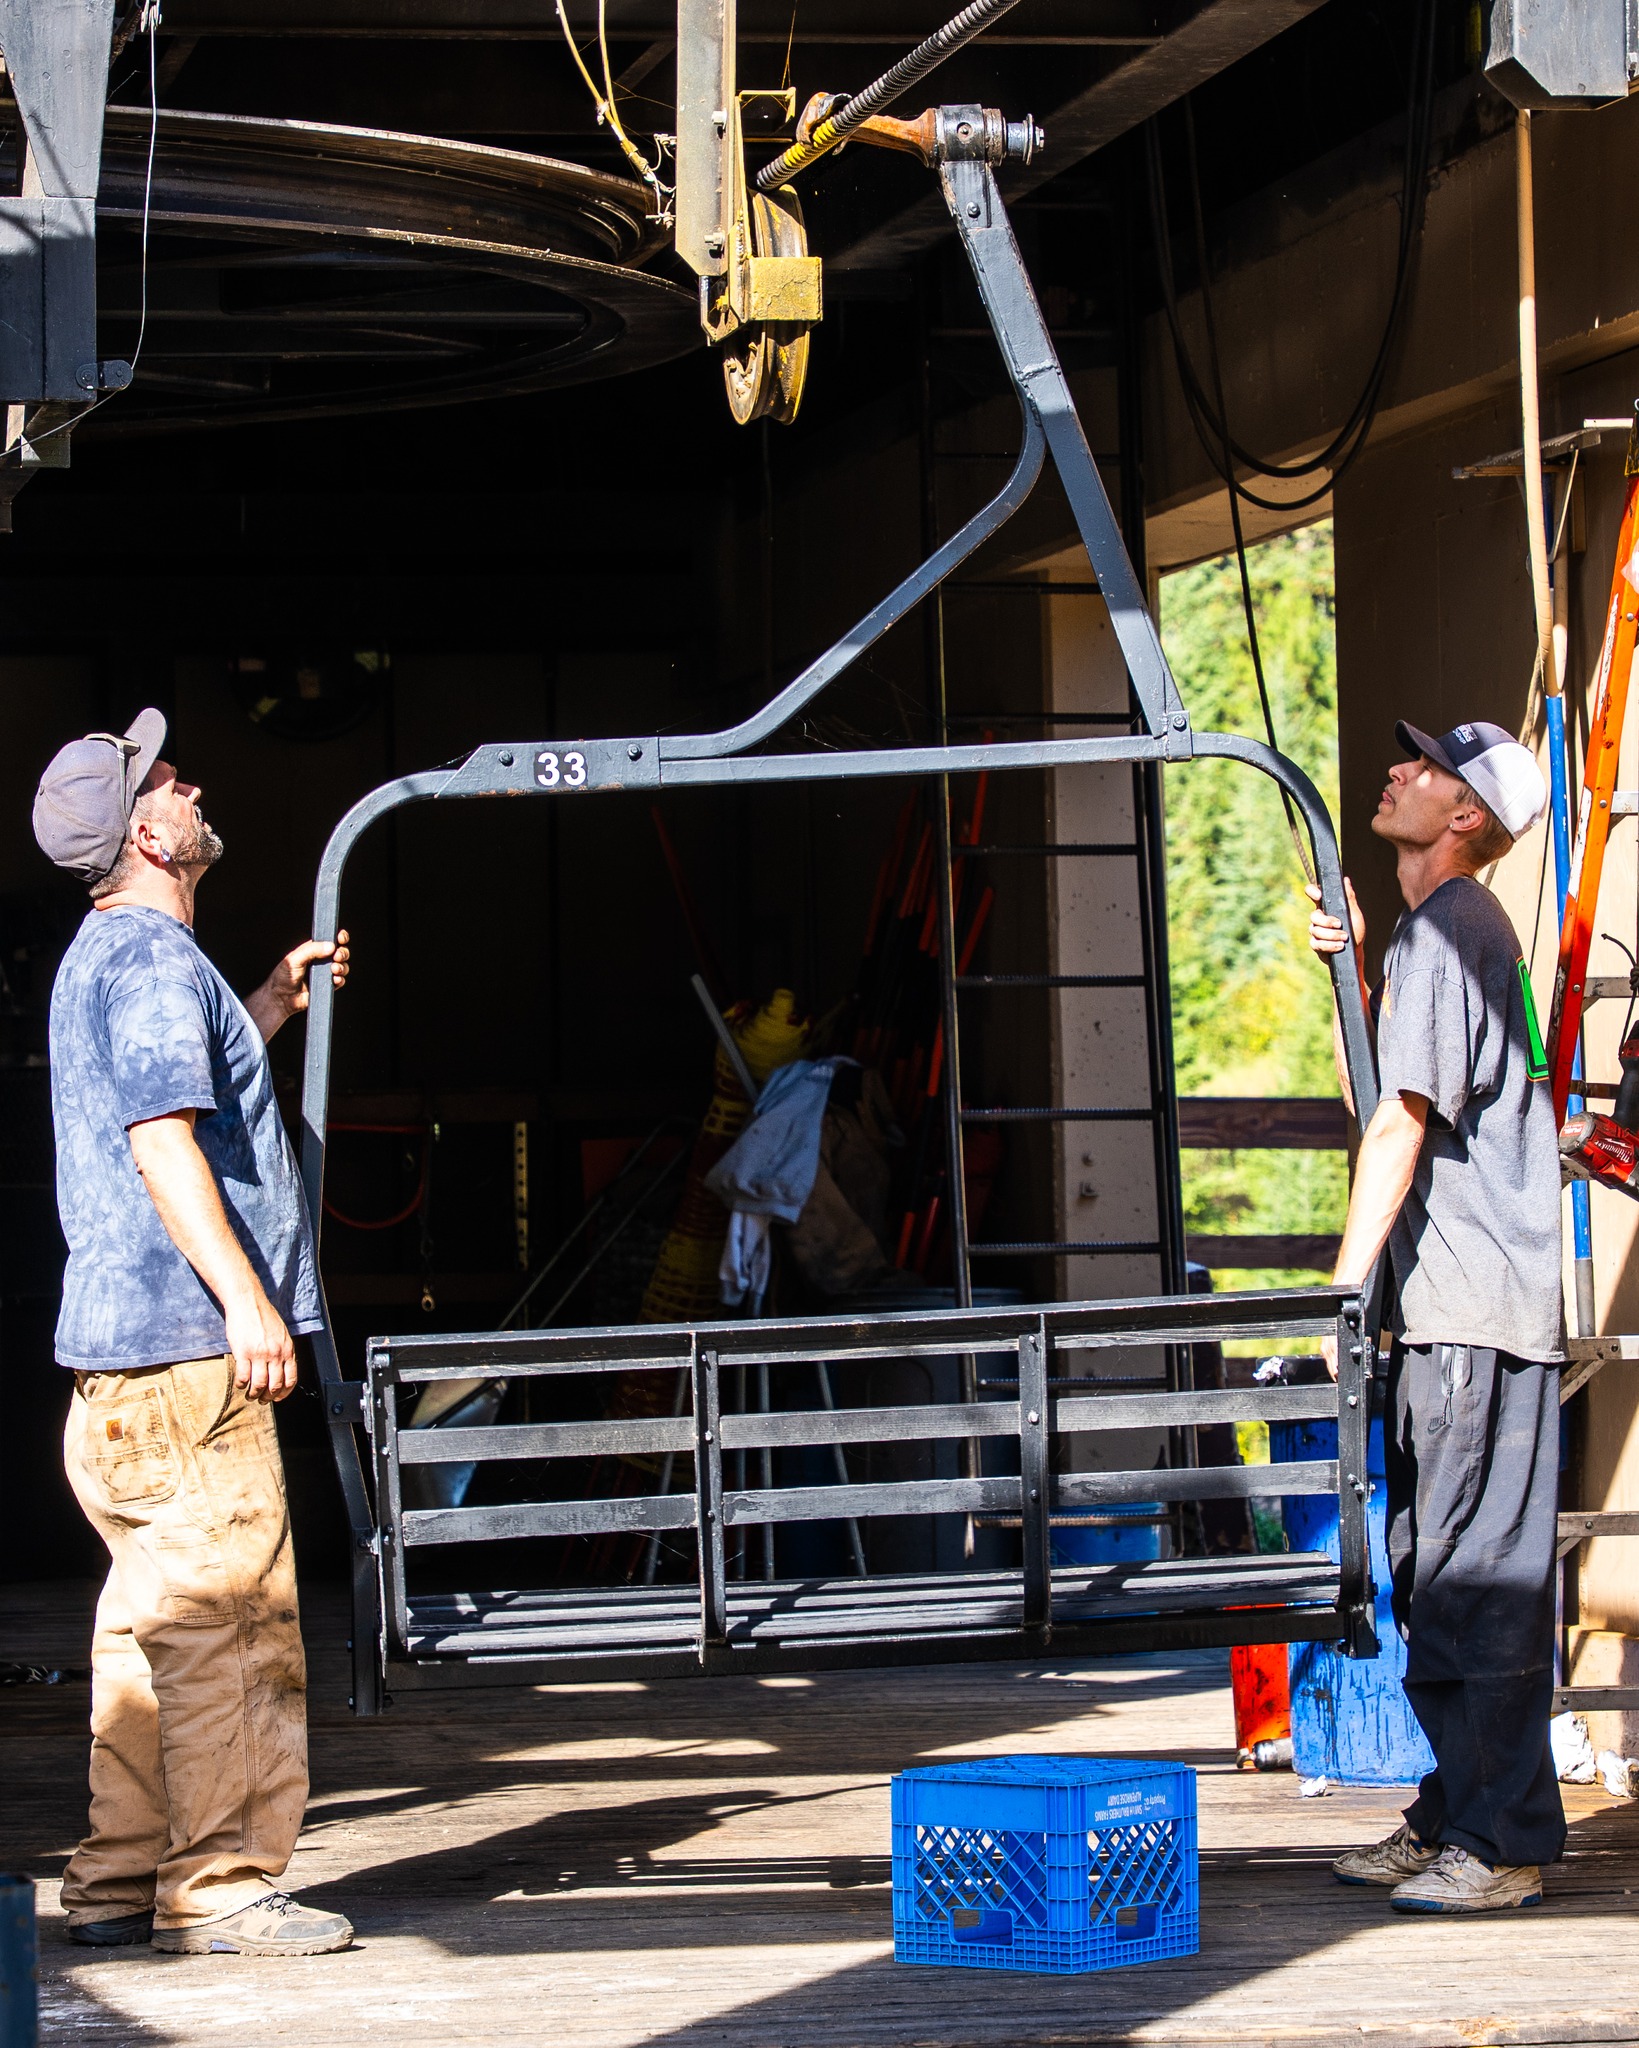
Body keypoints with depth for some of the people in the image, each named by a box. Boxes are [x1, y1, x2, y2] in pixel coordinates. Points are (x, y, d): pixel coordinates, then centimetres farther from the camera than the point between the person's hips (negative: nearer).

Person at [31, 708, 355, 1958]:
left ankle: (123, 1879, 15)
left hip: (123, 1343, 11)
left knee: (159, 1621, 12)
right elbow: (161, 1137, -22)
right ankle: (219, 1887, -8)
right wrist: (244, 1295, -26)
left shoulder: (108, 956, 21)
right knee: (225, 1618, -9)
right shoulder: (152, 957, -12)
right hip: (184, 1341, -11)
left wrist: (269, 1006, 35)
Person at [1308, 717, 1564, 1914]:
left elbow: (1400, 1118, -18)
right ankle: (1453, 1822, 20)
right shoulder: (1463, 928, 18)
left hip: (1476, 1311, -10)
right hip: (1456, 1313, 10)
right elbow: (1374, 1088, 24)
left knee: (1475, 1583, -7)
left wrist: (1347, 1287, -18)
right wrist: (1351, 964, 11)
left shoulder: (1445, 931, -13)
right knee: (1438, 1577, 14)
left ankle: (1505, 1845, -5)